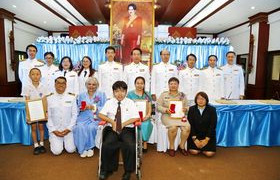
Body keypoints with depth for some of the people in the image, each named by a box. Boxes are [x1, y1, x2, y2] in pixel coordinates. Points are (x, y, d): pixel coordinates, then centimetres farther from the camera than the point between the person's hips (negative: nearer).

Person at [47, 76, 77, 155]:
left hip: (68, 130, 0)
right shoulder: (49, 99, 3)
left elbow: (74, 115, 1)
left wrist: (68, 129, -8)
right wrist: (53, 130, -7)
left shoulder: (71, 98, 3)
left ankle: (65, 141, 22)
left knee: (71, 150, -10)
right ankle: (53, 141, 22)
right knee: (57, 151, -10)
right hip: (55, 130, 0)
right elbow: (48, 116, 0)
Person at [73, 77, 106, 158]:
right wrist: (81, 109, -6)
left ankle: (90, 148, -9)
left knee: (91, 127, -32)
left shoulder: (101, 95, 11)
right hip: (83, 118, 2)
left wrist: (93, 107, -14)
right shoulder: (81, 95, 20)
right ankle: (83, 149, -13)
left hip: (96, 118, -2)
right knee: (80, 127, -30)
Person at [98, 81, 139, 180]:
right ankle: (106, 169, -1)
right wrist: (112, 121, -9)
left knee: (130, 145, -29)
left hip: (127, 129, -1)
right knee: (106, 145, -26)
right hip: (112, 129, 1)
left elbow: (136, 117, -2)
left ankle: (128, 171, -6)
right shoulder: (109, 102, 10)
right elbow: (101, 115, 5)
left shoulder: (130, 102, 5)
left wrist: (123, 124, -12)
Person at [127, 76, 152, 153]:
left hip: (145, 116, 2)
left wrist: (148, 115, -11)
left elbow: (149, 107, 9)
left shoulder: (147, 94, 14)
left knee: (146, 124, -30)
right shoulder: (130, 94, 7)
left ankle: (145, 143, -13)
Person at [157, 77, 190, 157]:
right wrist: (166, 110, -15)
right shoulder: (164, 94, 7)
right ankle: (171, 147, -7)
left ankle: (182, 146, -2)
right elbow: (158, 106, 3)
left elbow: (187, 107, 15)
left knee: (187, 127, -26)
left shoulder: (183, 95, 14)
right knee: (173, 127, -32)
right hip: (168, 116, -2)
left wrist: (185, 109, -8)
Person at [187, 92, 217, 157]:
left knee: (209, 153, -16)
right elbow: (190, 125, -5)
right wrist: (195, 139, -14)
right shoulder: (192, 109, -1)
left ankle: (203, 147, 18)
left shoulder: (212, 109, -4)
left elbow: (212, 126, -7)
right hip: (195, 135, 0)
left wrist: (206, 139, -14)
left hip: (208, 135, 0)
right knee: (194, 151, -17)